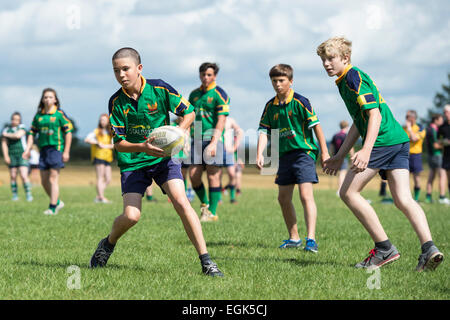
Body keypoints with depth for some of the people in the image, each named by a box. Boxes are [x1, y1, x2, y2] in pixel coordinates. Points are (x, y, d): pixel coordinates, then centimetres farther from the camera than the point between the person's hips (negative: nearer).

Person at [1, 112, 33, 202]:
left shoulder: (22, 127, 0)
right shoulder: (6, 129, 5)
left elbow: (18, 135, -20)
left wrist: (6, 135, -6)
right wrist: (6, 156, -8)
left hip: (22, 154, -2)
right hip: (12, 156, 2)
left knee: (24, 176, -11)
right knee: (13, 177, 1)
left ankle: (28, 195, -4)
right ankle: (15, 195, 8)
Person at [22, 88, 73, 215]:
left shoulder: (59, 114, -4)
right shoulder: (38, 115, 10)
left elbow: (68, 132, -5)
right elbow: (32, 133, 15)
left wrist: (66, 151, -9)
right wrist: (28, 149, 5)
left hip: (56, 148, -6)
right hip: (43, 149, 6)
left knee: (53, 178, -9)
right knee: (44, 181, 7)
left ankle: (53, 207, -7)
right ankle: (58, 202, 24)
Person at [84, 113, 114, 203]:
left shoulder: (110, 133, 15)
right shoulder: (97, 131, 3)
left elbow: (114, 145, 7)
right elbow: (87, 139, -7)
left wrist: (105, 146, -9)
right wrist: (98, 143, -12)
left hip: (107, 158, 6)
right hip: (99, 156, -6)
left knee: (108, 179, 1)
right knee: (100, 178, -8)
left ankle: (98, 197, 6)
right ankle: (101, 197, -11)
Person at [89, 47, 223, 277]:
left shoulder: (160, 89, -10)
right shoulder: (116, 102, -8)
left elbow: (189, 112, 1)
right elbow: (119, 143, -8)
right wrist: (143, 147, -27)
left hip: (164, 157, 0)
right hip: (132, 163, 1)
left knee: (181, 202, -19)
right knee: (131, 216, -13)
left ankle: (206, 262, -15)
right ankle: (108, 245, 20)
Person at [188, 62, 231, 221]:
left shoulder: (219, 94, -4)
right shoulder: (194, 94, 15)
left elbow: (221, 121, -11)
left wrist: (213, 143, -19)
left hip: (213, 138, -5)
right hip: (197, 139, 5)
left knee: (213, 176, -5)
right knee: (193, 175, -1)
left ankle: (212, 212, 0)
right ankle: (204, 204, 20)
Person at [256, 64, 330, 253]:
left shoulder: (300, 102, -9)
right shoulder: (270, 106, 7)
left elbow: (316, 126, -8)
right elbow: (264, 131, 5)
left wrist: (324, 153, -9)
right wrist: (259, 154, -10)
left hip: (304, 152, -7)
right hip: (284, 155, 7)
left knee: (306, 195, -17)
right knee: (283, 198, 10)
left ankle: (311, 239, -20)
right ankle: (294, 238, 22)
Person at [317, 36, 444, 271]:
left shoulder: (354, 78, -6)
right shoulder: (344, 82, 24)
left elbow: (374, 114, -17)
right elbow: (358, 123, 32)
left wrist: (366, 151, -28)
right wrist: (339, 157, 33)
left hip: (383, 140, -10)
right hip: (399, 140, 10)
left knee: (348, 192, -3)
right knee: (403, 199, -1)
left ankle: (384, 248, -6)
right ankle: (428, 247, -20)